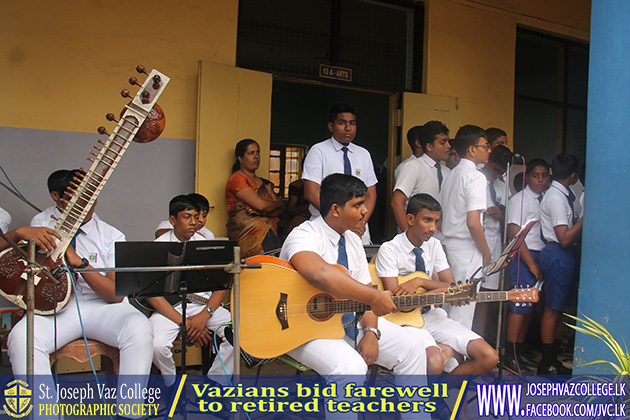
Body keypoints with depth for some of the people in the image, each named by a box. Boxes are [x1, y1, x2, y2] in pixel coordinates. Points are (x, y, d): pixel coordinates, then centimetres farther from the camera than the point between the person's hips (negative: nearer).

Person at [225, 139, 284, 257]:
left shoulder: (264, 183, 22)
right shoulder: (237, 179, -1)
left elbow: (280, 209, 13)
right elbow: (260, 205, -11)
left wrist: (261, 211, -6)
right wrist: (279, 203, 9)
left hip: (270, 234, 6)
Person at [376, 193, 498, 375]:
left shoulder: (435, 246, 7)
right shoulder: (389, 250, -10)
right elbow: (397, 300, -17)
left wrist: (420, 282, -19)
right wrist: (443, 289, -16)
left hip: (432, 315, 6)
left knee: (489, 357, -10)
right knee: (433, 363, -34)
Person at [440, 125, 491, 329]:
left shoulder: (451, 175, 15)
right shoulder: (475, 176, -12)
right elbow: (473, 222, -21)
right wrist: (486, 253, -9)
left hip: (448, 243, 9)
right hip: (466, 249, -9)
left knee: (450, 309, 15)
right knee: (462, 315, -2)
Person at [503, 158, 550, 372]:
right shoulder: (520, 200, -7)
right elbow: (514, 234, -14)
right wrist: (531, 263, -15)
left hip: (539, 256, 8)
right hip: (523, 256, -7)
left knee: (529, 306, 10)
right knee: (520, 305, -8)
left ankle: (518, 352, 19)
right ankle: (510, 355, 0)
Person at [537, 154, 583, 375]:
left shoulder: (562, 194, 14)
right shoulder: (556, 197, -16)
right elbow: (565, 238, -21)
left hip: (566, 255, 10)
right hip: (558, 255, -10)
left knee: (558, 308, 14)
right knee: (553, 309, -3)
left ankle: (552, 359, 24)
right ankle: (547, 364, 7)